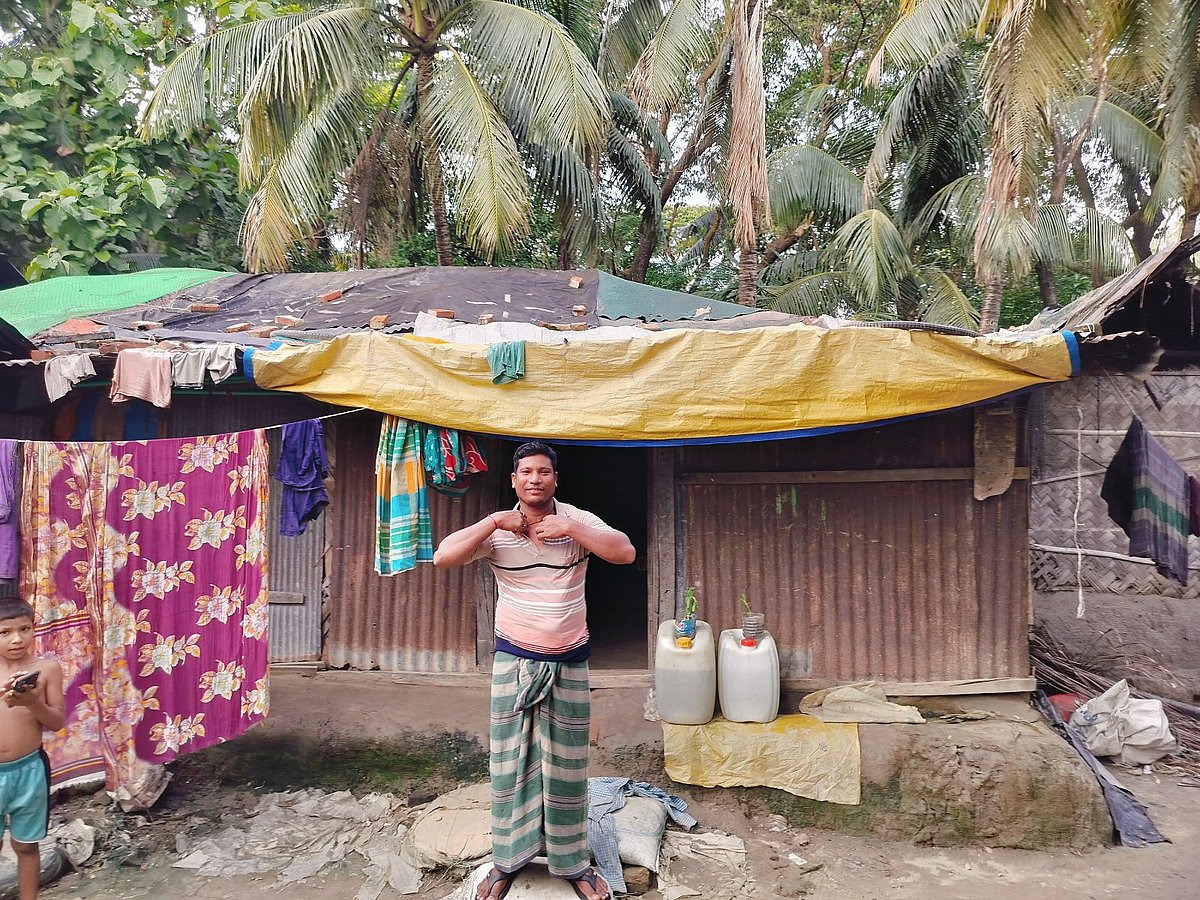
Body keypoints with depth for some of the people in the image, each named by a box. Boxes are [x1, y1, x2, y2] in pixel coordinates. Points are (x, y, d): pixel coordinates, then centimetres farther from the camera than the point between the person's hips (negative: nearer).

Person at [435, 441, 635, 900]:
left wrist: (571, 529, -27)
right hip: (513, 660, 0)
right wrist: (495, 521, -23)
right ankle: (507, 860, 28)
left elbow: (626, 553, -20)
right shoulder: (497, 528, -6)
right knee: (510, 762, 10)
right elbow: (442, 557, -17)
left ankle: (573, 862, 27)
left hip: (569, 662, 0)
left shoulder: (578, 521, -7)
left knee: (566, 766, 11)